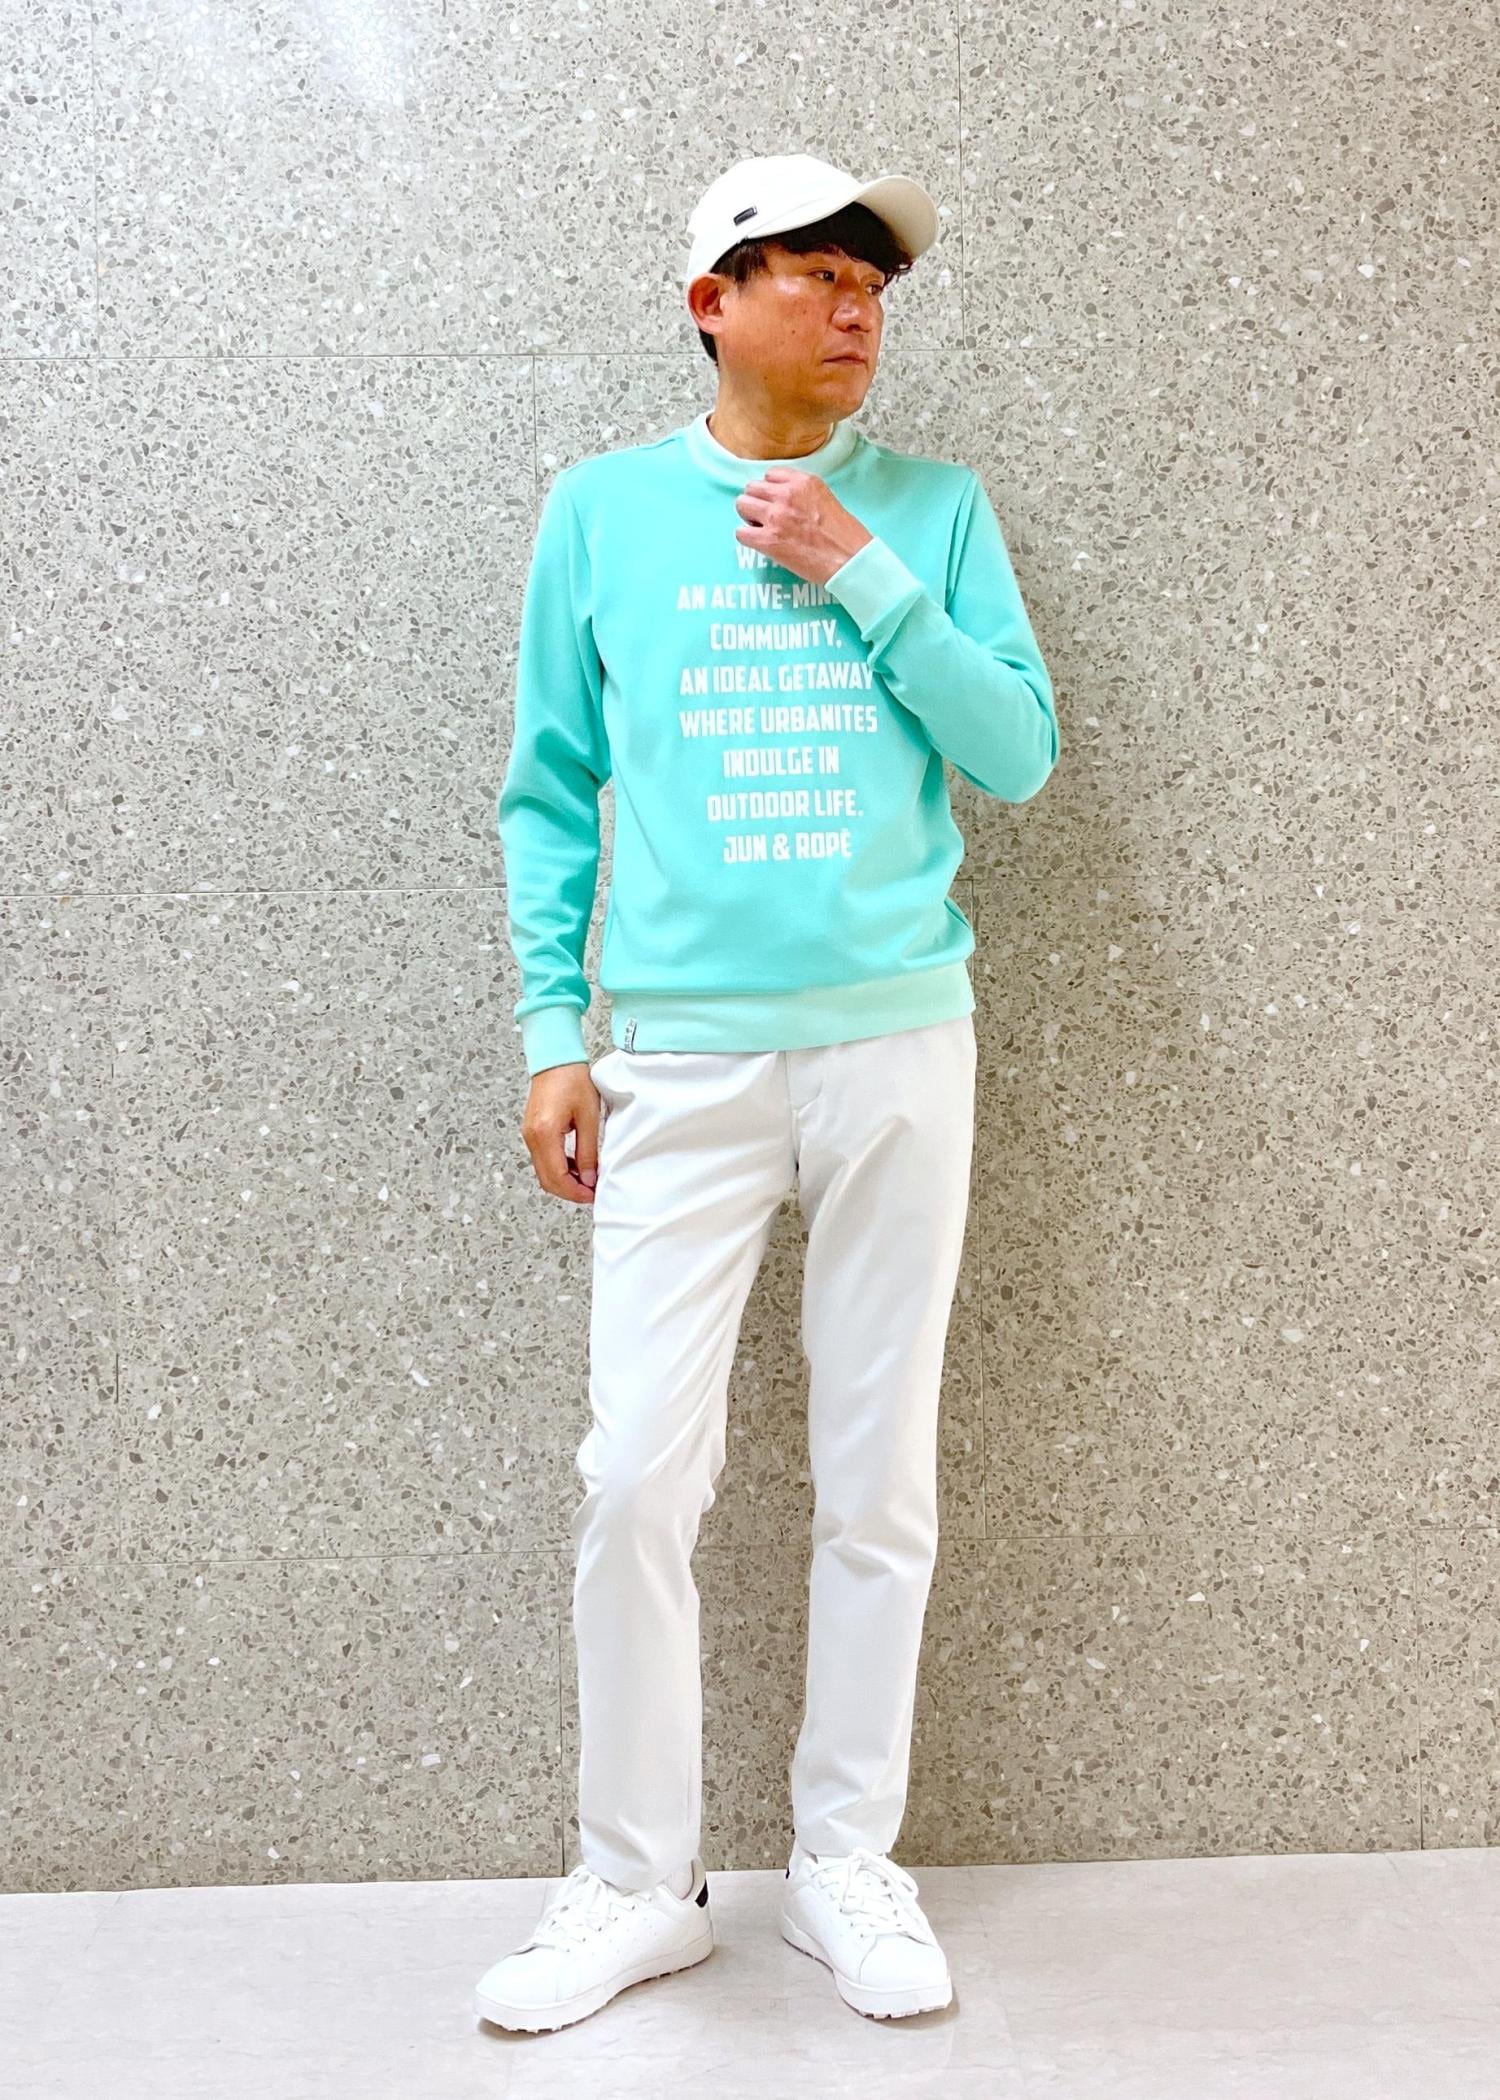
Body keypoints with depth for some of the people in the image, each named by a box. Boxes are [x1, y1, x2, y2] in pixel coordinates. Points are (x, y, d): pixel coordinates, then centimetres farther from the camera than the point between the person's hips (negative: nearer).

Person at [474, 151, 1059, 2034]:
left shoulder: (932, 509, 9)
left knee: (880, 1482, 6)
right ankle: (635, 1884, 16)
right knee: (637, 1478, -3)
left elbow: (1021, 753, 1)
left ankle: (847, 1860, 23)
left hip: (899, 1048, 1)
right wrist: (552, 1033, 2)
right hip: (678, 1055, -1)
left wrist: (861, 571, -7)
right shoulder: (603, 509, 7)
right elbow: (549, 792, 8)